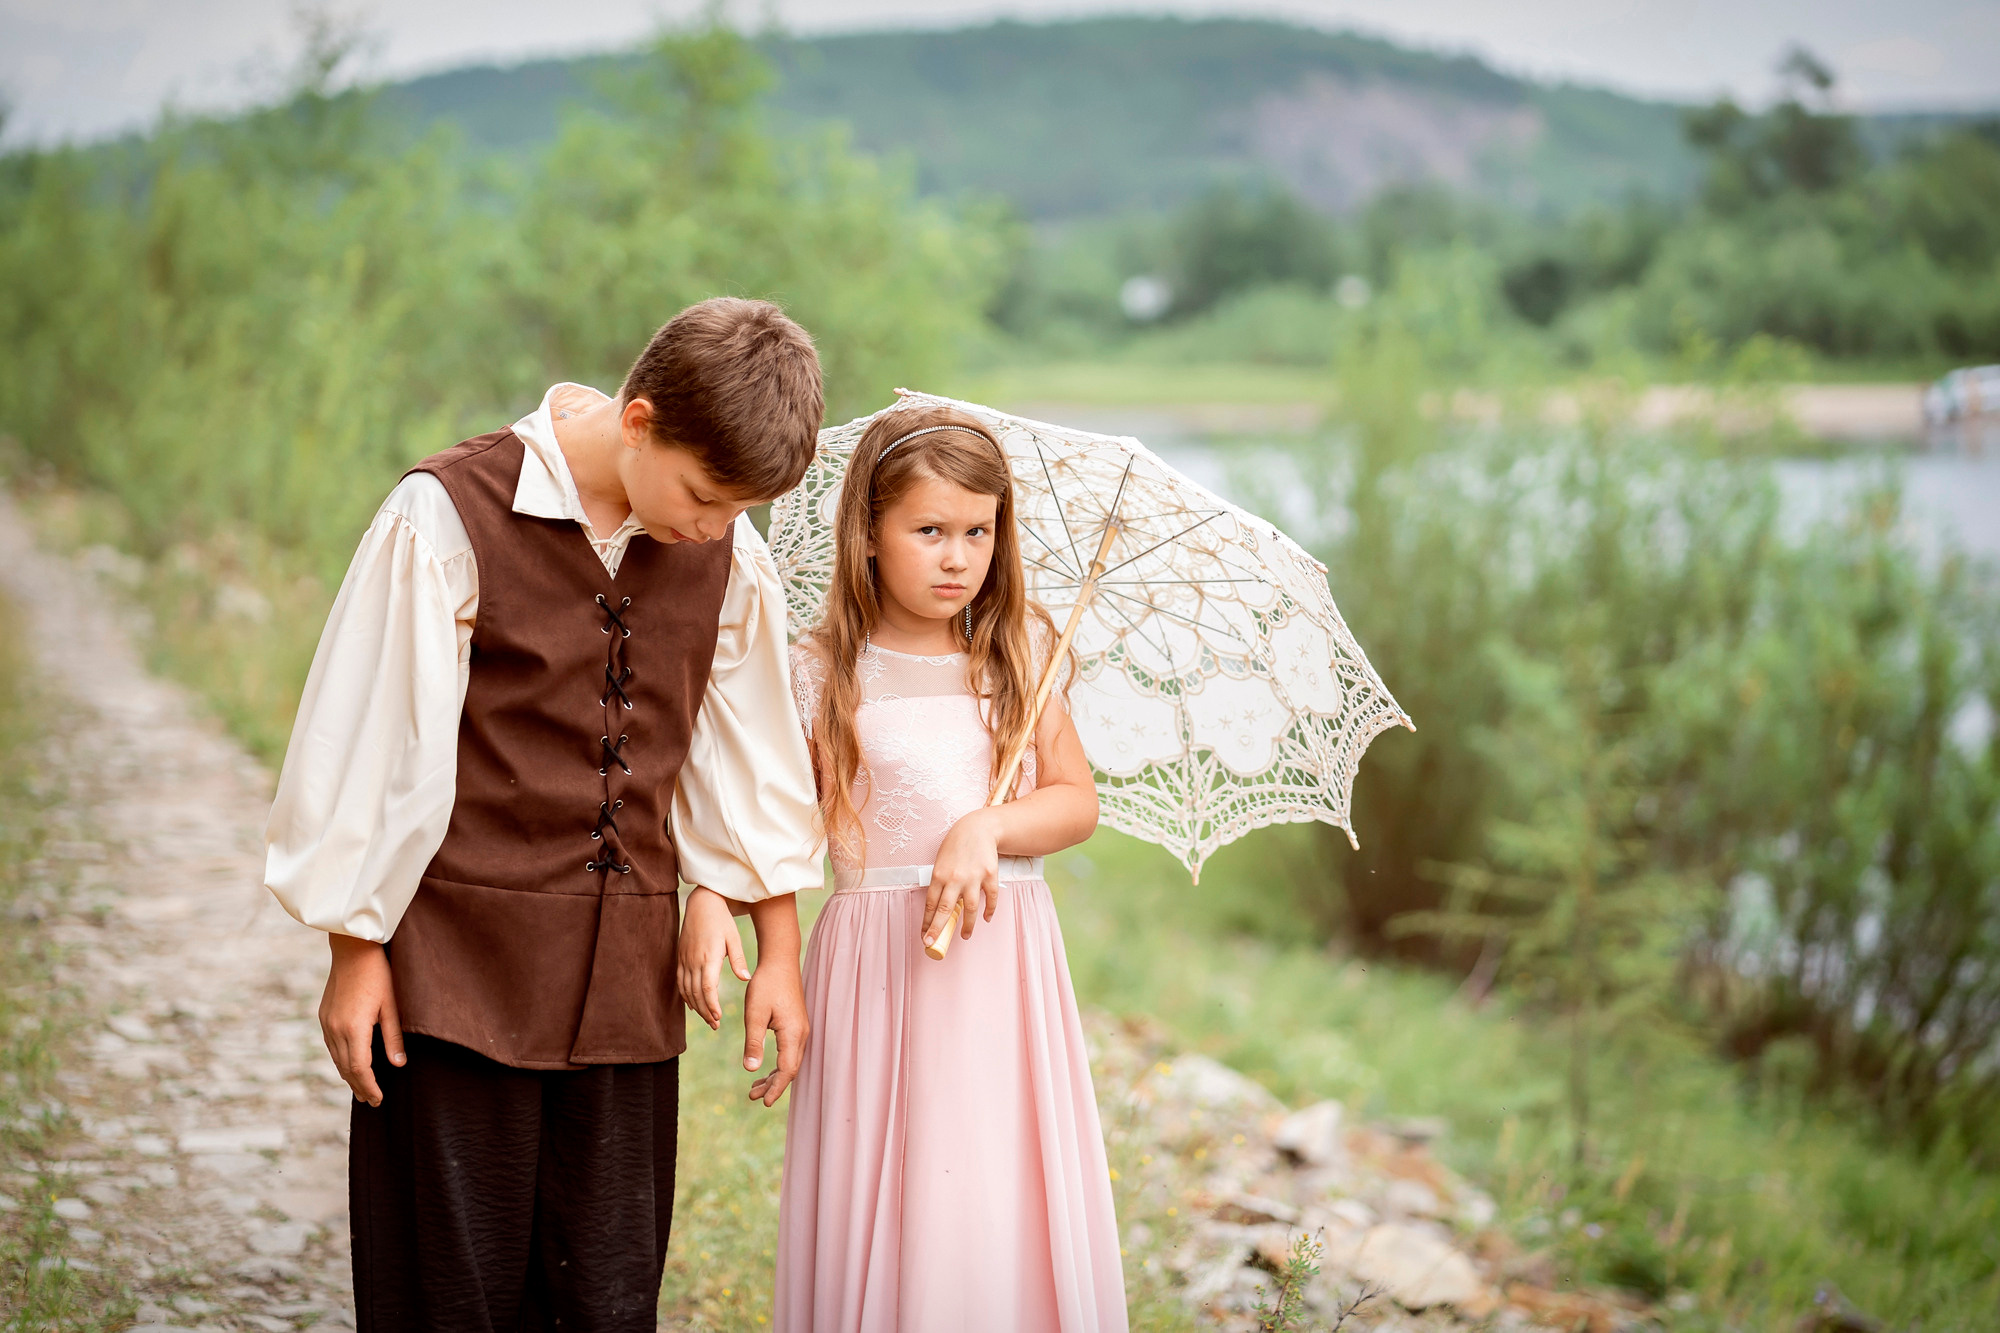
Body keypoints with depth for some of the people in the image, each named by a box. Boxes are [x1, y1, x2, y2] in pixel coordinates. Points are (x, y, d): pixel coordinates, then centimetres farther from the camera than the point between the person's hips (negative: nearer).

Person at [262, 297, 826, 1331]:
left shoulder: (727, 554, 3)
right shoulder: (449, 517, -11)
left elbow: (748, 756, 14)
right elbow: (367, 745, -7)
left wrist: (777, 952, 18)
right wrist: (354, 950, -3)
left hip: (627, 979, 4)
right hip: (460, 972, -4)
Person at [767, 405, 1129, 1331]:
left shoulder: (1018, 654, 7)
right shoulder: (823, 674, 0)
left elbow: (1077, 801, 4)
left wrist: (986, 829, -14)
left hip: (1005, 957, 2)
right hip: (877, 968, -2)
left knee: (1009, 1216, 1)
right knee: (890, 1219, -2)